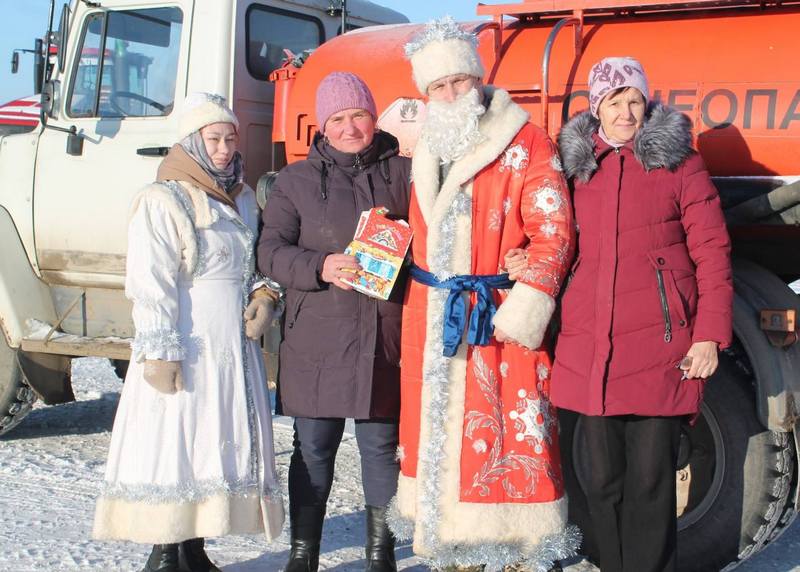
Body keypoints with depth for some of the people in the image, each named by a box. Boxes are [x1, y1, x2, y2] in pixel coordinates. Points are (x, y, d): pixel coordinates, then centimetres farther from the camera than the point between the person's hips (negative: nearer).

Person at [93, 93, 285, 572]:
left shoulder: (243, 199, 15)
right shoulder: (163, 202, -8)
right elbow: (151, 285, -14)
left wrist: (264, 296, 5)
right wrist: (160, 352, -20)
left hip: (235, 346, 8)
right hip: (186, 349, -7)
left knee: (224, 445, 9)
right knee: (175, 445, -6)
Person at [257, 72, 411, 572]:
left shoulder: (403, 173, 8)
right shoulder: (297, 180, 8)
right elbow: (272, 250, 1)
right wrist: (320, 267, -16)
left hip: (385, 338, 0)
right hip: (318, 339, 0)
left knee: (382, 445, 6)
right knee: (314, 447, 6)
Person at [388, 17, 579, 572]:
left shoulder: (526, 144, -5)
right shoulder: (426, 151, 16)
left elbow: (554, 232, -10)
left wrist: (525, 307, -18)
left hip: (498, 320, -6)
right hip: (429, 321, 7)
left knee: (508, 435, -6)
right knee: (436, 428, 10)